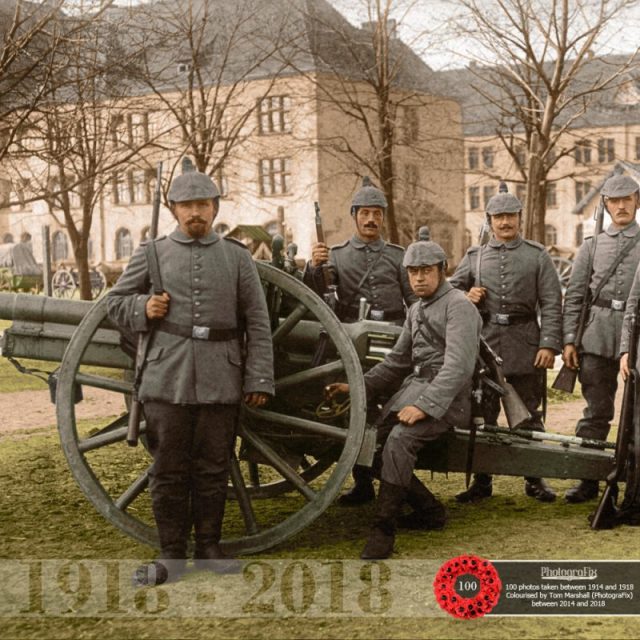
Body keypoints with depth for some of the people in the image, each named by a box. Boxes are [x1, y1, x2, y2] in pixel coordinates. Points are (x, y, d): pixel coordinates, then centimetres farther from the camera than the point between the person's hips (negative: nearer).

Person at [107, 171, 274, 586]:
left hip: (221, 382, 0)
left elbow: (258, 324, 7)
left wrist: (259, 379, 0)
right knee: (169, 470, 4)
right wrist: (143, 308, -6)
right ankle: (172, 554, 14)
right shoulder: (152, 254, 8)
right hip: (167, 378, 0)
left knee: (214, 469, 7)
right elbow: (116, 302, 15)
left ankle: (209, 547, 21)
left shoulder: (237, 257, 9)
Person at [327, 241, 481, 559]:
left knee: (399, 438, -31)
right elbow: (397, 360, 22)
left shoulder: (458, 305, -8)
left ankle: (383, 530, -26)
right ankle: (429, 509, 11)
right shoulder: (416, 310, 20)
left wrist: (425, 406, -27)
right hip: (413, 386, 9)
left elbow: (458, 366, -19)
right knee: (373, 445, -5)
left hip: (445, 395, -9)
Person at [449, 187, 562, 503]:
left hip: (525, 345, -2)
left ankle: (534, 479, 17)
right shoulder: (475, 257, 10)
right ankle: (482, 480, 15)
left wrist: (549, 344, -11)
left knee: (528, 414, 6)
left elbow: (552, 304, -1)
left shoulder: (537, 255, 4)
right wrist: (466, 297, -4)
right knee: (482, 414, 6)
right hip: (485, 342, 2)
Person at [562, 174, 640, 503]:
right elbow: (574, 296, 9)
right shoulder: (592, 246, 12)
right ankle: (588, 479, 8)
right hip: (598, 335, 1)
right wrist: (569, 339, 1)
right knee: (596, 408, 2)